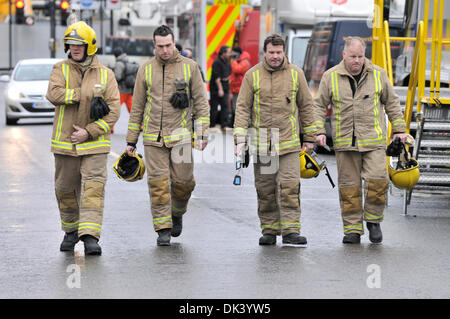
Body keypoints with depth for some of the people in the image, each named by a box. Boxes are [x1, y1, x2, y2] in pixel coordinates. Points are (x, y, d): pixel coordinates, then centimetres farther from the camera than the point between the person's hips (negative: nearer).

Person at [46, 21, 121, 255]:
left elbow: (113, 110, -4)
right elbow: (54, 94, -18)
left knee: (93, 189, -12)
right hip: (64, 143, 1)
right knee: (65, 190, 11)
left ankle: (90, 236, -17)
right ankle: (71, 231, 30)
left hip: (94, 144, -1)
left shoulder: (105, 75, 2)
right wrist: (87, 96, -19)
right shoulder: (61, 69, 2)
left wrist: (89, 132, -14)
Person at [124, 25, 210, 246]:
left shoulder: (189, 67, 4)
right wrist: (131, 140, 10)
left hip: (180, 135, -1)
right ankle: (163, 230, 2)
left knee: (183, 181, -1)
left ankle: (177, 213, 28)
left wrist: (202, 132, -5)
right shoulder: (146, 70, 8)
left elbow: (200, 101, 5)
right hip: (153, 137, 1)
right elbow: (137, 107, 12)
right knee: (158, 183, -4)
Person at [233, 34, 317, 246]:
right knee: (265, 190, 6)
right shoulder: (252, 75, 3)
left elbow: (306, 106, 12)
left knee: (290, 187, -11)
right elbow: (243, 108, 2)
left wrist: (309, 138, 12)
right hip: (261, 144, 1)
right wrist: (240, 139, -7)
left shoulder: (295, 74, 5)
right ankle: (269, 230, 16)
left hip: (288, 143, -1)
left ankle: (291, 230, -10)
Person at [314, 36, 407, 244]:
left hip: (374, 140, 0)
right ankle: (352, 229, 9)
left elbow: (391, 103, 14)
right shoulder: (330, 77, 3)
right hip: (344, 142, 0)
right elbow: (319, 106, 9)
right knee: (349, 186, 1)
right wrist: (319, 131, -2)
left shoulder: (378, 75, 5)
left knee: (377, 179, -13)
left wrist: (399, 129, 11)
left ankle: (373, 220, 7)